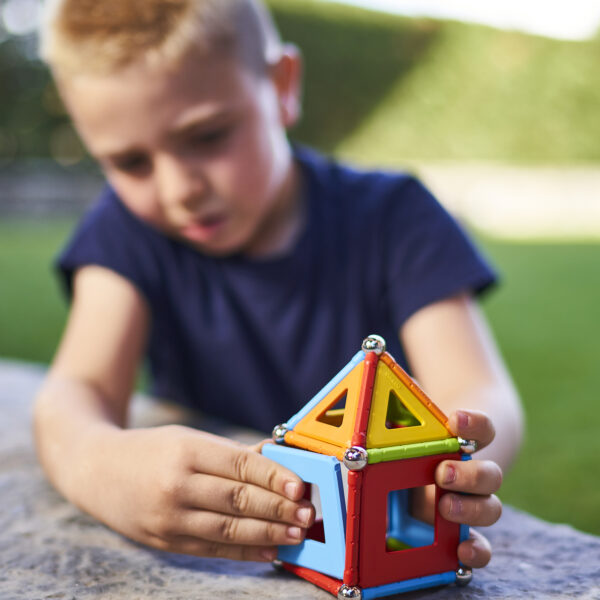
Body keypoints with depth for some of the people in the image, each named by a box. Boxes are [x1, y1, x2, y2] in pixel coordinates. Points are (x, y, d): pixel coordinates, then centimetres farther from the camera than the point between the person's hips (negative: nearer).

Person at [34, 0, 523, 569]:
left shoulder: (391, 217, -10)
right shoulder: (129, 228, -5)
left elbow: (483, 393, -20)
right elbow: (76, 390, -18)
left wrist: (446, 464, -44)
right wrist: (100, 468, -42)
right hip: (198, 555, 2)